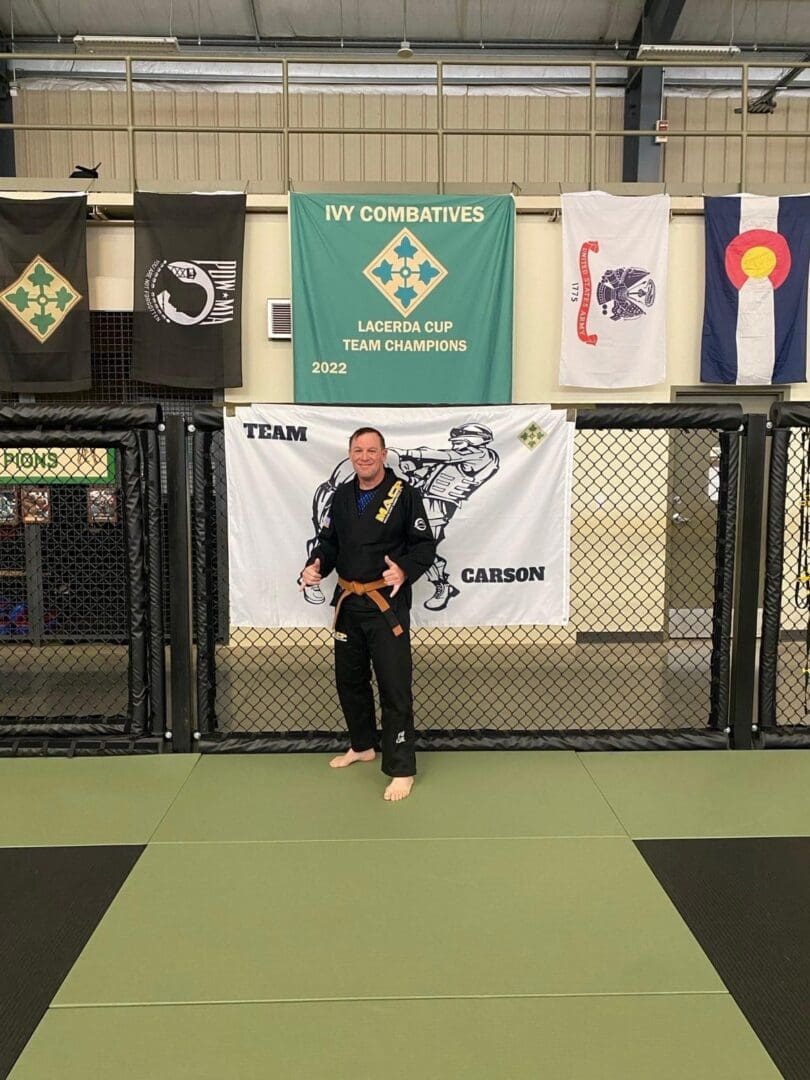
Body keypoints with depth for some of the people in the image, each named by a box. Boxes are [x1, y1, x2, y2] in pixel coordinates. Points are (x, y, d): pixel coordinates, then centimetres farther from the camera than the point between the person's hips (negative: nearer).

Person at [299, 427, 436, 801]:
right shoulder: (341, 496, 8)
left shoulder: (404, 494, -9)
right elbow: (329, 542, 12)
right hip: (348, 601, 6)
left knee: (394, 684, -6)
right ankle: (362, 745, 39)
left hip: (387, 603, -6)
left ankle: (401, 769, 3)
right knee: (349, 679, 18)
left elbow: (425, 545, -9)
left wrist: (405, 571, -27)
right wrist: (315, 566, -9)